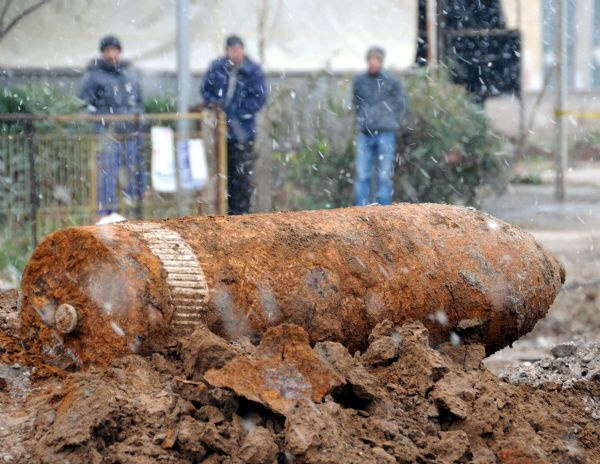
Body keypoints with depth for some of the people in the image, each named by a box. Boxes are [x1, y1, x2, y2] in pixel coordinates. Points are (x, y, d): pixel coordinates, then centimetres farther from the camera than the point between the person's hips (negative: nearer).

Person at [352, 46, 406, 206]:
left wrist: (391, 124, 2)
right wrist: (362, 122, 14)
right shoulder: (359, 81, 8)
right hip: (364, 134, 2)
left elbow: (400, 107, 8)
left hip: (385, 134, -2)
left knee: (384, 175, -2)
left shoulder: (392, 82, 1)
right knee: (362, 175, -2)